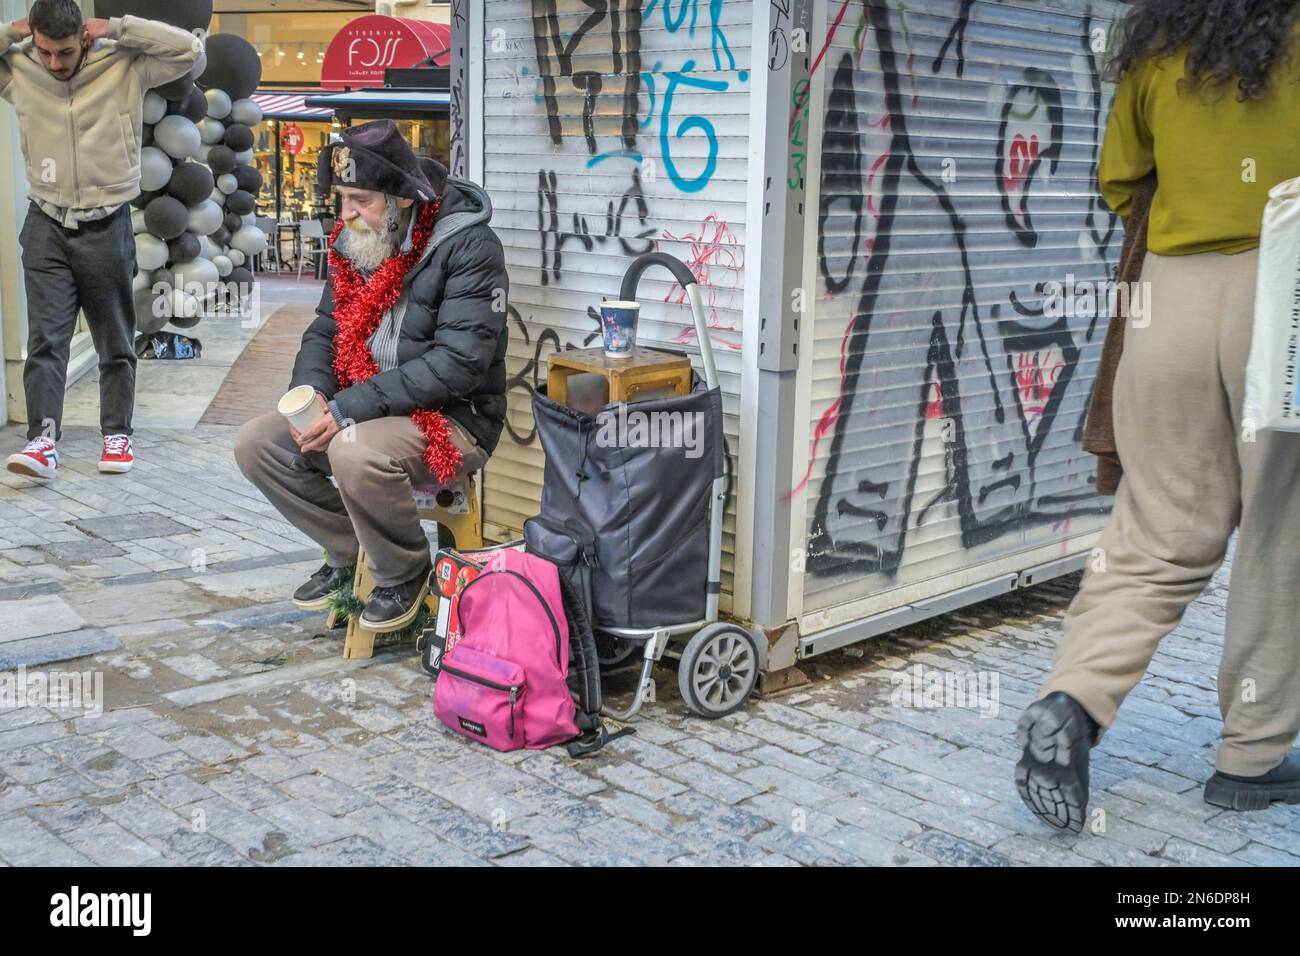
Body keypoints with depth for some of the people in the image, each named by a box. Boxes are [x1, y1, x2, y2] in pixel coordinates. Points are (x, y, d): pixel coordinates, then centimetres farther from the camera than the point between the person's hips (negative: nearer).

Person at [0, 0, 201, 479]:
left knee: (116, 342, 8)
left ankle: (117, 434, 19)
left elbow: (188, 49, -11)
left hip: (107, 226, -1)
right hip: (46, 227, 1)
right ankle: (43, 440, -9)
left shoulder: (124, 67, -5)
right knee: (45, 337, -7)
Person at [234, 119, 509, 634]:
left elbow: (458, 363, -25)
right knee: (256, 444, -3)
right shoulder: (355, 242, 6)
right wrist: (311, 396, -12)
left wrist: (348, 410, -27)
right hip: (359, 409, 8)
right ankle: (350, 553, 14)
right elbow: (325, 331, 12)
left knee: (356, 452, -35)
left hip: (451, 419, -8)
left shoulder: (469, 246, -18)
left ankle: (406, 574, -6)